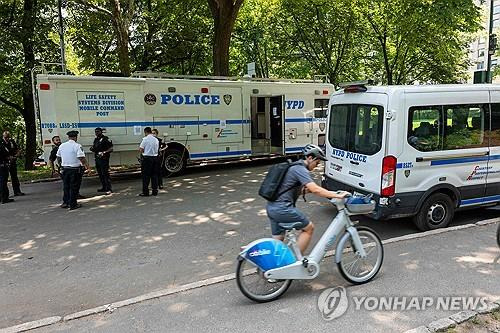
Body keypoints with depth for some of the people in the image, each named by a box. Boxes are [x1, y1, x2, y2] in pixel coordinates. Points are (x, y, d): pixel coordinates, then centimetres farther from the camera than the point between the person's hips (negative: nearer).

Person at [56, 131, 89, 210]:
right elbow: (81, 157, -22)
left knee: (66, 186, 18)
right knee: (74, 187, 3)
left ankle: (65, 202, 25)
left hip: (65, 169, 6)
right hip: (75, 169, -5)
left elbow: (58, 156, 17)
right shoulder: (77, 146, -14)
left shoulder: (61, 146, 6)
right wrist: (86, 165, -13)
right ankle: (73, 204, 7)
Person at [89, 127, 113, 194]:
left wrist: (104, 152, -25)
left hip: (104, 159, -8)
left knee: (105, 174, -11)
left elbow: (111, 149, -12)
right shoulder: (96, 139, 16)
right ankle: (104, 187, 23)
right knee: (100, 174, 13)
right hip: (97, 159, 9)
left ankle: (109, 189, -10)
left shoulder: (105, 139, -8)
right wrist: (92, 148, 5)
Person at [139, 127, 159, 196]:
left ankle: (145, 192, 2)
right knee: (153, 174, 12)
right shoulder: (156, 140, 7)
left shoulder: (145, 139, -10)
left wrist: (142, 151, 11)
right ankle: (155, 191, 14)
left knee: (146, 175, 0)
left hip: (147, 158, -5)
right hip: (155, 157, 5)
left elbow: (141, 150, -10)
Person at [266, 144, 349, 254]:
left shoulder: (294, 167, 18)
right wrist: (338, 195, -19)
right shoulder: (301, 169, -13)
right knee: (309, 228, 6)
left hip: (271, 207, 9)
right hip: (282, 208, -9)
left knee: (278, 240, 18)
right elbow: (315, 189, -23)